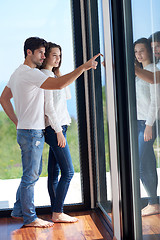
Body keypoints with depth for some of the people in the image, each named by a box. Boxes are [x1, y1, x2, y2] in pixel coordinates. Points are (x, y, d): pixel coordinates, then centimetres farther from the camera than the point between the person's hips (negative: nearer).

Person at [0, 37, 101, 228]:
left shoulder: (18, 73, 15)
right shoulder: (30, 73, -18)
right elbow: (60, 84, -29)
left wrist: (17, 122, 17)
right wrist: (83, 67, -26)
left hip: (25, 130, 10)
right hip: (31, 132, -10)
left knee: (32, 173, 18)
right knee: (30, 176, -1)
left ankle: (19, 210, 27)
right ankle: (30, 218, 9)